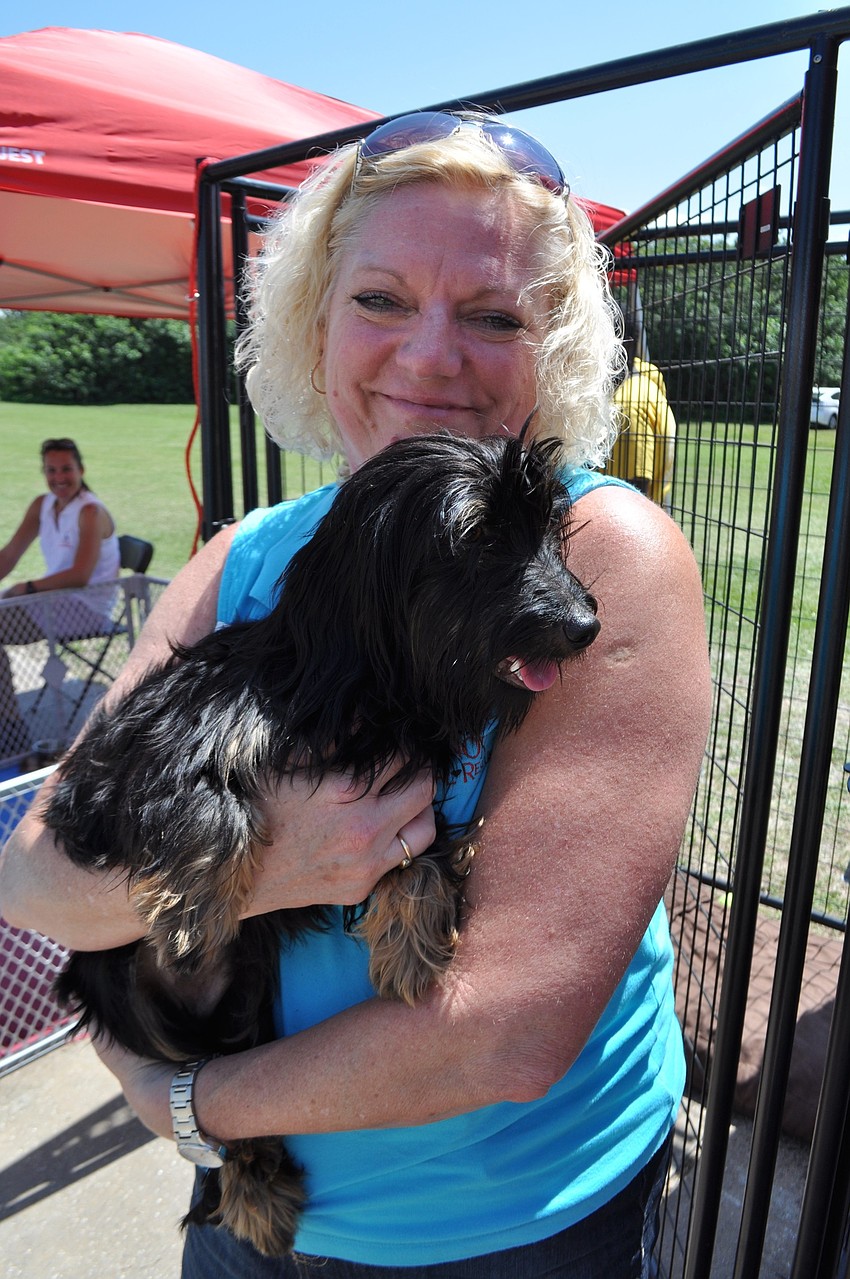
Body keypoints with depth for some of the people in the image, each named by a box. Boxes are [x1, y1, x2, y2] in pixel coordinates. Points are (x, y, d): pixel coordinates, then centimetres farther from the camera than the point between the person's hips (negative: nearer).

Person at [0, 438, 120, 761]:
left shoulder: (90, 512, -16)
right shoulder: (41, 505, 8)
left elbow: (80, 575, -24)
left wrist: (28, 587, -19)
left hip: (86, 608, -8)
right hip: (55, 599, 9)